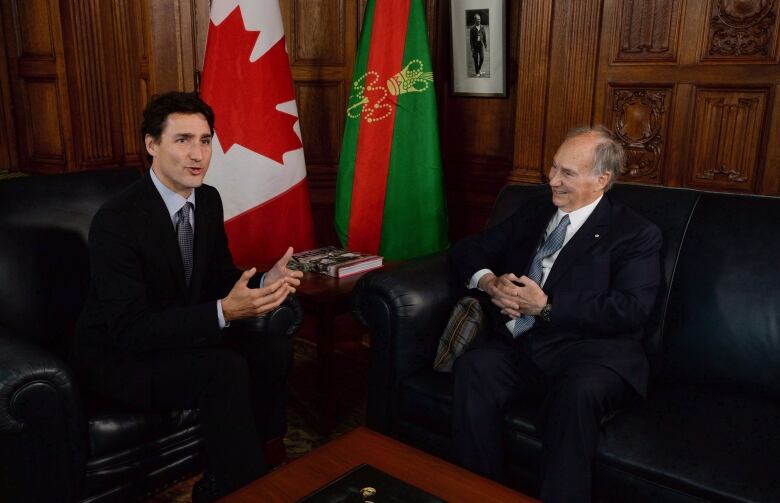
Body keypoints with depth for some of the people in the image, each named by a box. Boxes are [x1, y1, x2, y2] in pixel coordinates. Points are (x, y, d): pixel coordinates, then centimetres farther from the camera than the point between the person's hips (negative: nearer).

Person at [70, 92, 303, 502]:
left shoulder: (208, 199, -3)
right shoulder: (116, 221, -25)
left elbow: (220, 275, 6)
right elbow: (130, 331, -28)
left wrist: (264, 282, -18)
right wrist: (224, 311, -38)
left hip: (181, 334, 7)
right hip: (117, 356, -7)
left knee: (273, 348, -13)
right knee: (226, 370, -30)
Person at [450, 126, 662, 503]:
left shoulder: (636, 234, 5)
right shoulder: (534, 212, 20)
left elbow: (630, 310, -9)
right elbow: (467, 249, 19)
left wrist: (547, 306, -14)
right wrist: (489, 282, -4)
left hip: (590, 351, -3)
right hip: (519, 344, 4)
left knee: (578, 391, -37)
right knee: (473, 367, -28)